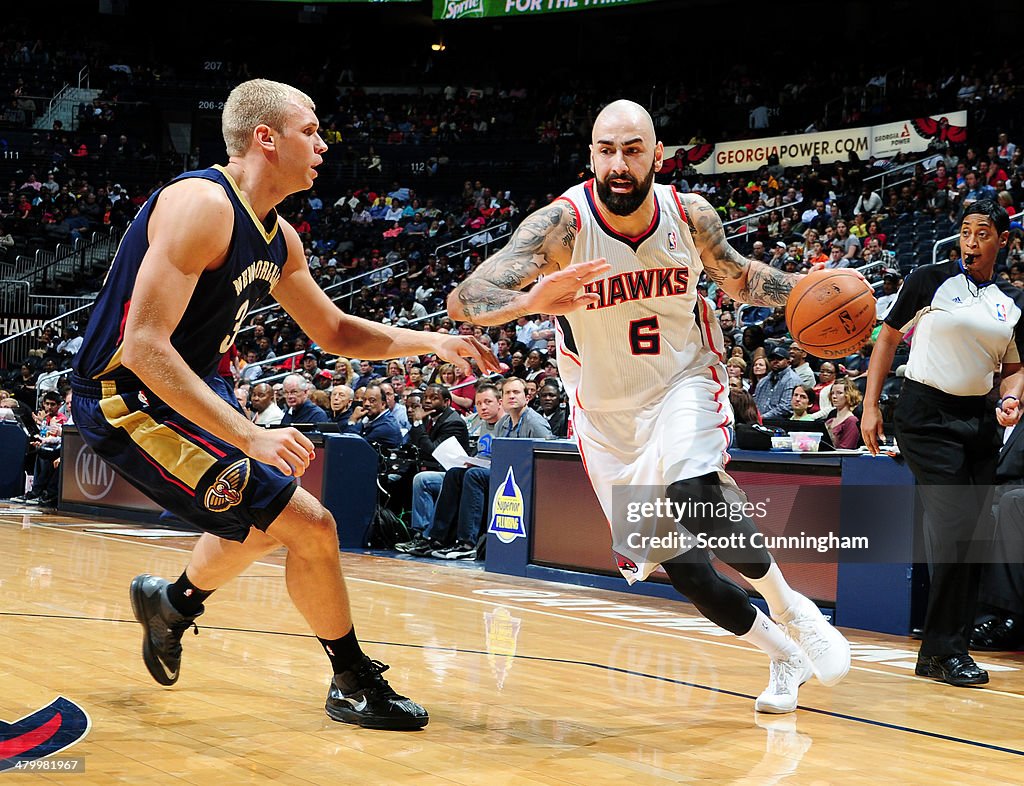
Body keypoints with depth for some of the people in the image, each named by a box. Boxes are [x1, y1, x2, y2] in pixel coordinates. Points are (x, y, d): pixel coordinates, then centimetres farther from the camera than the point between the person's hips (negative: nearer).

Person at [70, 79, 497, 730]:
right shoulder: (201, 205, -23)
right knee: (310, 525, -13)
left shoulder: (278, 237, 6)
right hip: (128, 400, -10)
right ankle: (355, 683, 5)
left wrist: (429, 342, 4)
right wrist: (249, 436, -34)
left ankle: (172, 603, 54)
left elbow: (334, 331, 19)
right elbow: (145, 345, -30)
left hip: (190, 390, 10)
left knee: (265, 522, 30)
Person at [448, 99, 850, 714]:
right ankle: (782, 654, 24)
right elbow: (465, 299, -34)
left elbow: (737, 275, 9)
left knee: (696, 495, -30)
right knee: (676, 560, 0)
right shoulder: (561, 225, -23)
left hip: (685, 382, 0)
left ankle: (790, 608, -5)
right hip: (607, 412, 1)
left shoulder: (691, 216, -13)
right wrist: (533, 301, -56)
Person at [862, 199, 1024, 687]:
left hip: (978, 418, 6)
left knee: (972, 535, 5)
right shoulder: (930, 280, -4)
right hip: (926, 414, -5)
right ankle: (945, 650, -6)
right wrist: (870, 407, -4)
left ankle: (938, 651, 16)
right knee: (955, 528, -15)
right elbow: (888, 338, 2)